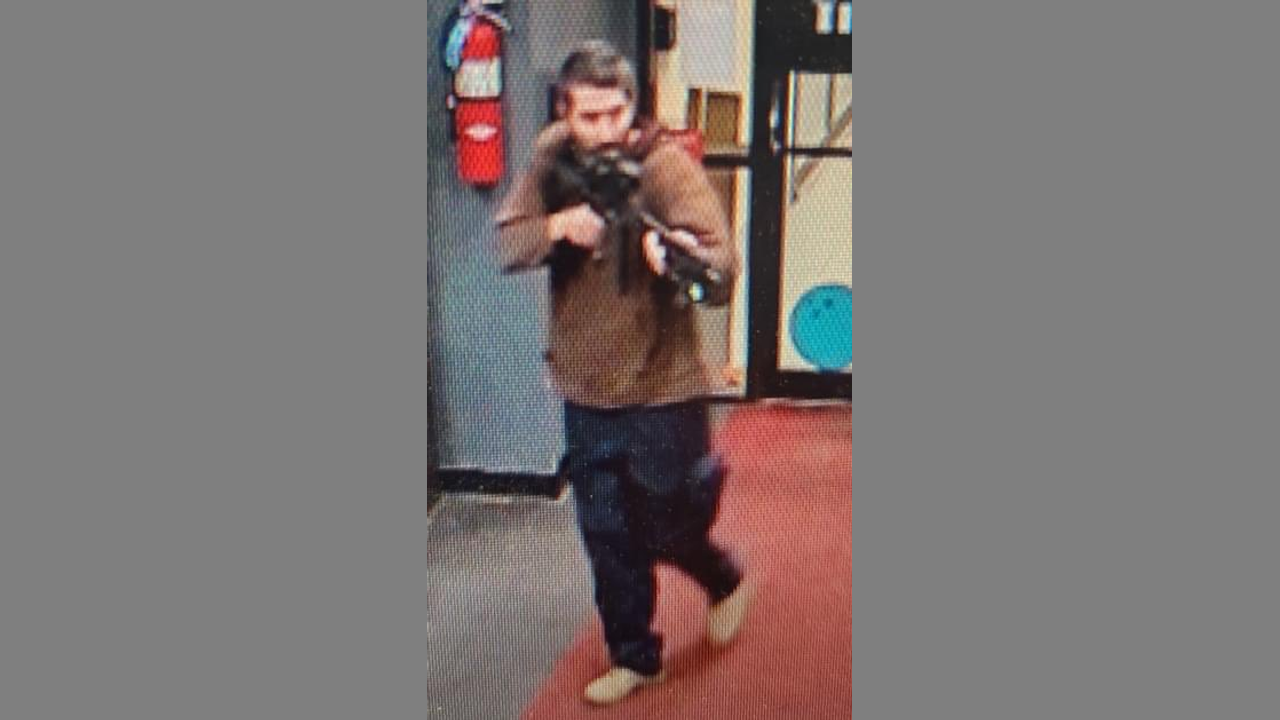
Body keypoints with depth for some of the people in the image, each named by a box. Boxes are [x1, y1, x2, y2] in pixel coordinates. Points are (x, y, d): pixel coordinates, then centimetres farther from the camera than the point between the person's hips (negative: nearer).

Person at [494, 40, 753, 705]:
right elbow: (507, 247, -3)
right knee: (607, 536, 14)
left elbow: (724, 265, -26)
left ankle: (726, 581, 42)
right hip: (586, 388, 5)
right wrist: (557, 225, -23)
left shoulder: (667, 164, -16)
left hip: (662, 388, -4)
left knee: (670, 529, 9)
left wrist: (682, 253, -48)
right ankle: (634, 655, 33)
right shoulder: (552, 159, 0)